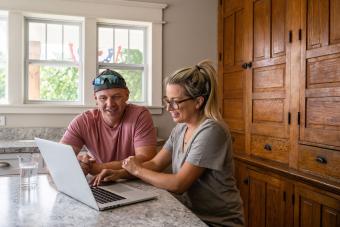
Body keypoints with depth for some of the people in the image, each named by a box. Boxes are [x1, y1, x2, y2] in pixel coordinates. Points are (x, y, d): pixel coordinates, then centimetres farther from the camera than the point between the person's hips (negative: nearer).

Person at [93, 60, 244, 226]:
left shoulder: (211, 131, -22)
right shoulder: (181, 128, 4)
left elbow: (179, 184, -24)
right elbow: (155, 164, 3)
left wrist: (138, 170, -13)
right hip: (191, 213, 6)